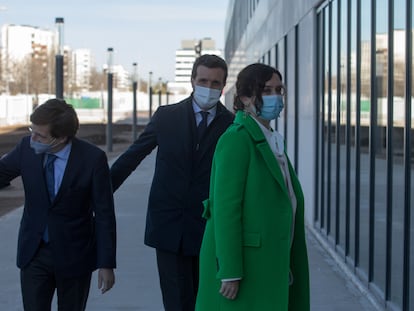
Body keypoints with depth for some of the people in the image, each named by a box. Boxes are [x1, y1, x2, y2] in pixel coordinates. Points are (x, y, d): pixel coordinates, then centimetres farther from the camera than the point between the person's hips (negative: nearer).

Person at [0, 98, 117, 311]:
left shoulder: (93, 159, -17)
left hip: (74, 255, -2)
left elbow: (104, 214, -12)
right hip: (34, 253, 2)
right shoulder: (26, 148, -10)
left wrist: (106, 264, -11)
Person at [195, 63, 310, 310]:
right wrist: (229, 273, -22)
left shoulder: (271, 140, 14)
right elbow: (225, 208, -19)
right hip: (241, 264, -9)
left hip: (266, 267, 9)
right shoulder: (236, 139, -13)